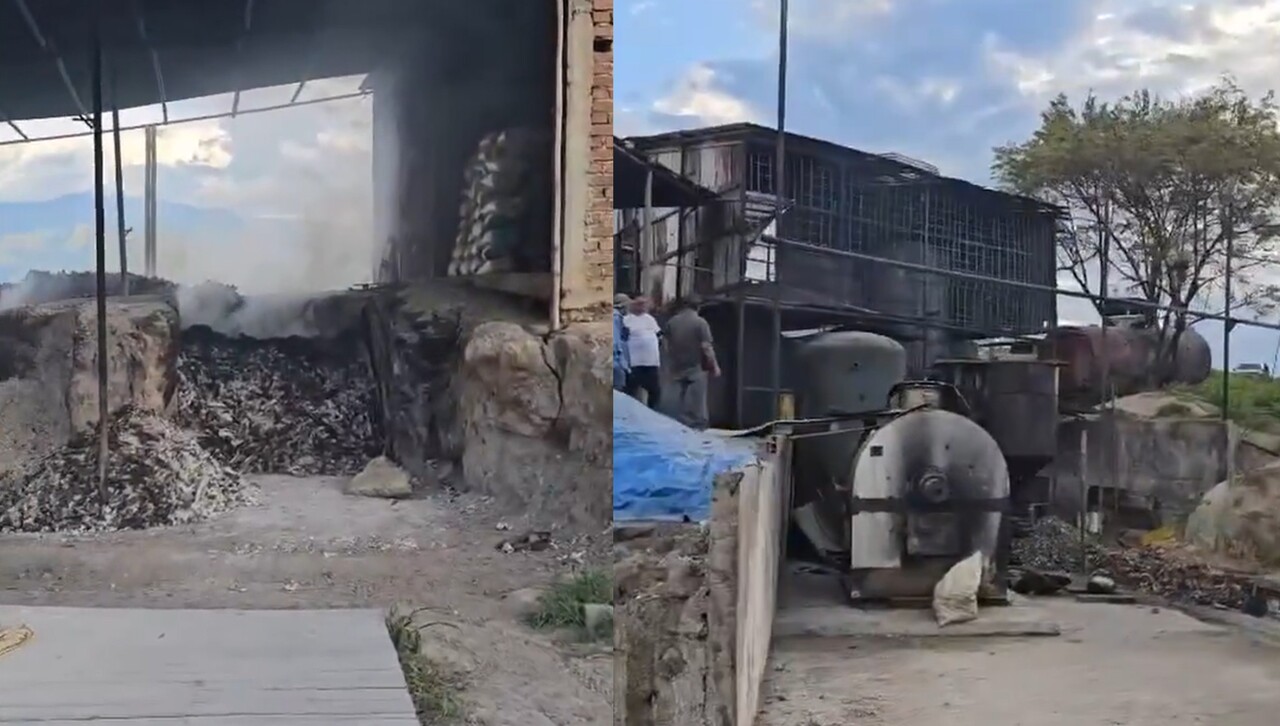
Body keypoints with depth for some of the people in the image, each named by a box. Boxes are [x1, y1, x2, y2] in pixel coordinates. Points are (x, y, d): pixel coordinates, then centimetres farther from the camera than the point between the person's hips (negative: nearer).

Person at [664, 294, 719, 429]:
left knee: (681, 404, 10)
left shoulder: (671, 322, 5)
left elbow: (667, 347, 9)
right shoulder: (700, 322, -10)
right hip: (696, 369, -5)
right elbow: (706, 347, -13)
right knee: (697, 405, -1)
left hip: (678, 369, 5)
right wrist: (715, 366, -4)